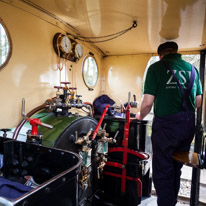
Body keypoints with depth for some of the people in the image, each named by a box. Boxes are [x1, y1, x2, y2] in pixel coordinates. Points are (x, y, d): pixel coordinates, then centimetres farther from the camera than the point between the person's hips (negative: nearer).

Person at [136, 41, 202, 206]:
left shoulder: (156, 67, -6)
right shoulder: (192, 68, 10)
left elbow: (148, 102, -13)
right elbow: (198, 102, 14)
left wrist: (141, 116, 6)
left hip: (165, 125, -6)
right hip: (188, 125, 6)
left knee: (162, 171, 7)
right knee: (176, 169, 21)